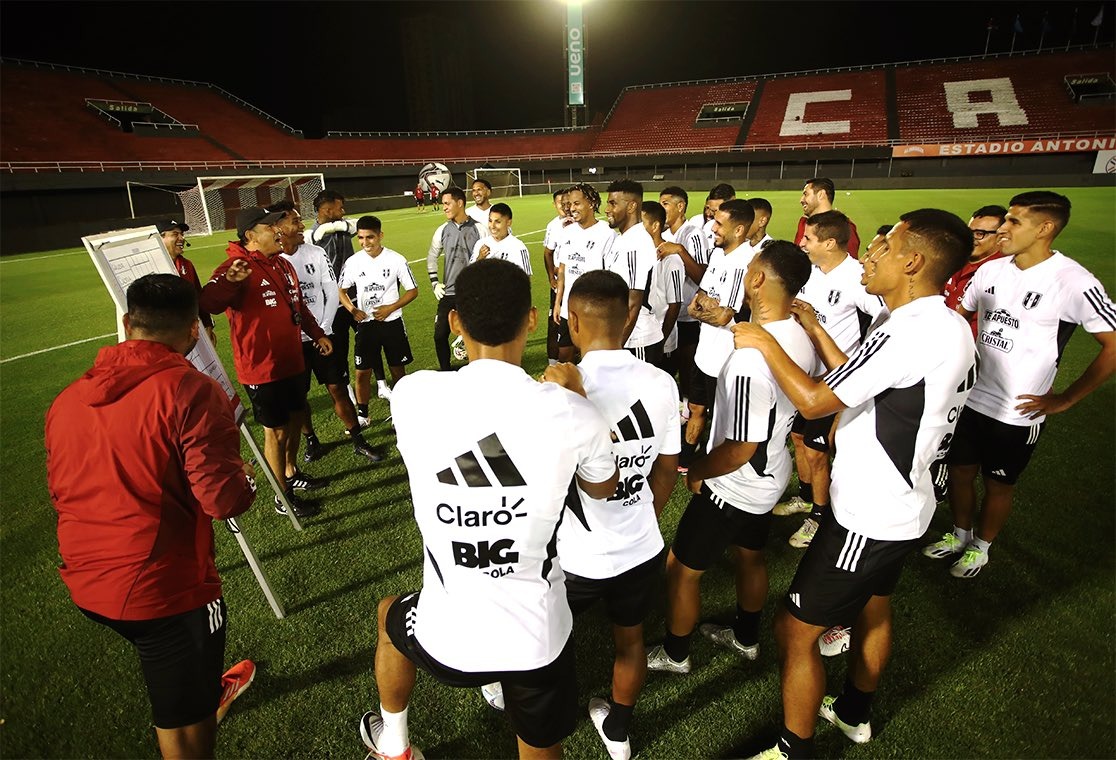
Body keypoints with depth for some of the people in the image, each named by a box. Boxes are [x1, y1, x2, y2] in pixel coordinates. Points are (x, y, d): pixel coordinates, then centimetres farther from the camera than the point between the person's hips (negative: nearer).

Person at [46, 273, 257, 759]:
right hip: (160, 587, -7)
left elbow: (59, 490, 15)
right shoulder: (191, 391, -20)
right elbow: (223, 500, -24)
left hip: (85, 582, 8)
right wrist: (244, 477, -3)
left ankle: (212, 691, 61)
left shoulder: (67, 399, 1)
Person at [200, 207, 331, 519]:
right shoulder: (236, 269, -17)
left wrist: (317, 334, 21)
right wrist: (228, 280, -51)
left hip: (291, 361, 8)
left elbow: (299, 306, 21)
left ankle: (291, 473, 43)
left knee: (295, 417, 21)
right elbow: (209, 303, -33)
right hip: (262, 368, -8)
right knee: (276, 430, 4)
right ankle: (283, 497, 20)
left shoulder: (283, 264, 10)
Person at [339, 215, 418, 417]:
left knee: (398, 370, 8)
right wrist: (353, 310, -9)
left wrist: (390, 308, -14)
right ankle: (362, 414, 21)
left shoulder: (396, 260, -9)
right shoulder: (353, 262, -3)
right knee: (362, 372, 5)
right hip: (365, 324, 2)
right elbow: (341, 290, 9)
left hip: (392, 322, -1)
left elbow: (413, 291, -3)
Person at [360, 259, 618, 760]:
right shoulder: (572, 413, -19)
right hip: (540, 638, -1)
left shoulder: (411, 396, -17)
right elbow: (602, 489, 4)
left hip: (448, 639, 2)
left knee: (391, 615, 35)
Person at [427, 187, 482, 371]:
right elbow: (432, 257, 17)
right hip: (448, 293, 3)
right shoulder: (442, 230, 4)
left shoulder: (478, 229, -7)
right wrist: (434, 283, 9)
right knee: (440, 334, 4)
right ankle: (445, 371, 22)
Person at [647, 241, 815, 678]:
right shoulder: (801, 339, -7)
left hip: (735, 487, -8)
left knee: (681, 569, 11)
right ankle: (746, 638, 51)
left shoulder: (750, 360, -35)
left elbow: (739, 449, -30)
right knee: (750, 557, 28)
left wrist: (696, 470, -13)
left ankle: (674, 654, 33)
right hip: (771, 476, 9)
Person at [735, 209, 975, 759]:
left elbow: (815, 402, -26)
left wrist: (766, 343, -14)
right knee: (874, 610, 28)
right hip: (903, 506, 10)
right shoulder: (951, 326, 2)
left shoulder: (907, 331, -29)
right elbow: (863, 384, 8)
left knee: (794, 629, 4)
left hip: (868, 517, -10)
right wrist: (814, 331, 10)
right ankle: (854, 713, 51)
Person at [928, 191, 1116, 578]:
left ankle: (980, 548, 37)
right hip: (970, 398, 5)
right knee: (959, 471, 17)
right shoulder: (991, 270, -1)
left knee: (998, 485, 14)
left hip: (1017, 413, -5)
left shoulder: (1073, 282, -17)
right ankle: (960, 535, 41)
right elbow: (960, 314, 15)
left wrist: (1065, 399, -11)